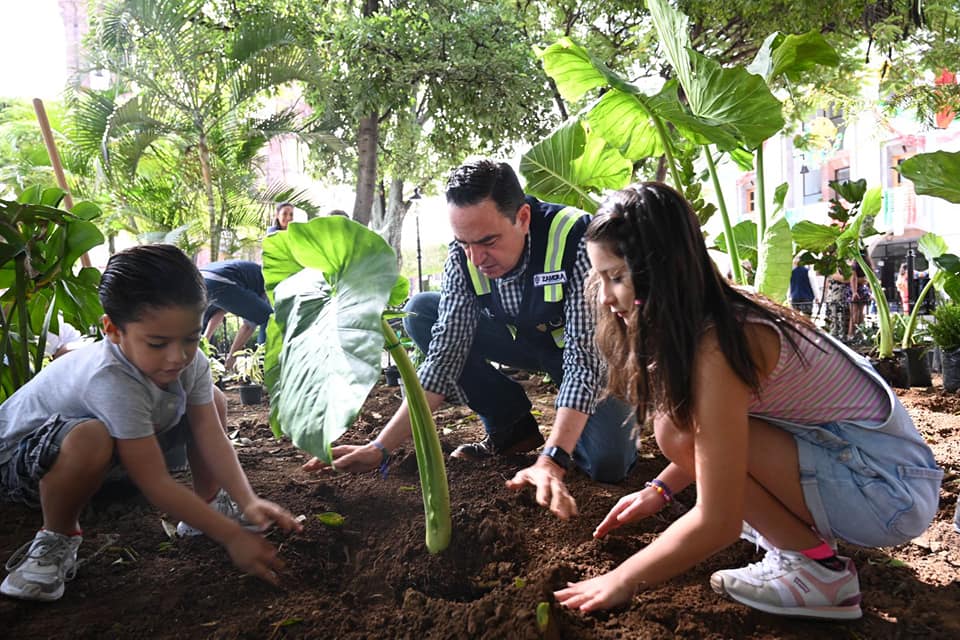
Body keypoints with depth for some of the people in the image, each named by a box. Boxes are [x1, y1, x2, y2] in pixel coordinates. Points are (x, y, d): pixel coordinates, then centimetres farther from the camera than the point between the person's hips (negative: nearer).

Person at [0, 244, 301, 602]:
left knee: (210, 400, -4)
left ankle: (211, 502, 9)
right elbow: (155, 484, -36)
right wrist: (232, 537, -34)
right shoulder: (112, 381, -39)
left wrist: (248, 502, -33)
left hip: (112, 454, 7)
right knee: (89, 438, -41)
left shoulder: (189, 359, -18)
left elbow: (211, 435, -19)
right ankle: (56, 539, -13)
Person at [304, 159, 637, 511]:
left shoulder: (576, 240, -34)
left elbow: (585, 357, -36)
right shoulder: (464, 255, -19)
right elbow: (445, 354, -19)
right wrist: (381, 447, -25)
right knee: (420, 312, -11)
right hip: (525, 339, 5)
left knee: (606, 464, -29)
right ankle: (513, 427, -2)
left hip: (590, 348, -5)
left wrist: (551, 462, -47)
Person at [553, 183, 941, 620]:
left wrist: (621, 581, -15)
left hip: (893, 488, -9)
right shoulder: (718, 315, -1)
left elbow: (717, 524, -25)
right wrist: (659, 490, 6)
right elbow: (712, 444, 15)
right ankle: (801, 528, 16)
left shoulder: (715, 346, -27)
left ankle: (819, 570, -5)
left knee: (681, 430, -21)